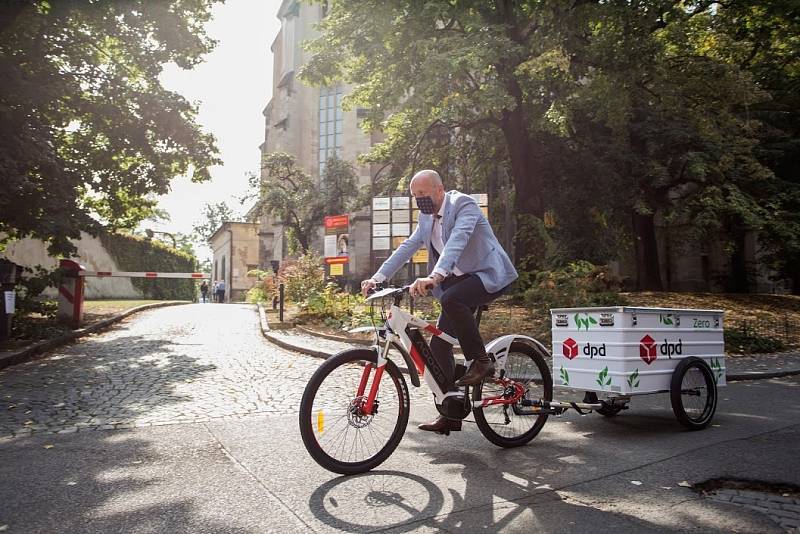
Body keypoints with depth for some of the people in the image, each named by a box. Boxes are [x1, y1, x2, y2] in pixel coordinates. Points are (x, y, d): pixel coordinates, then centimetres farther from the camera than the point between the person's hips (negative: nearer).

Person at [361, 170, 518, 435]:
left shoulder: (464, 204, -16)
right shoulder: (427, 217, 8)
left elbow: (457, 241, -33)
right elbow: (407, 248, 6)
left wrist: (434, 277, -48)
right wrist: (378, 277, -5)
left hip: (489, 275, -8)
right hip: (458, 282, 8)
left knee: (451, 299, -37)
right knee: (439, 344, 0)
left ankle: (481, 360, -17)